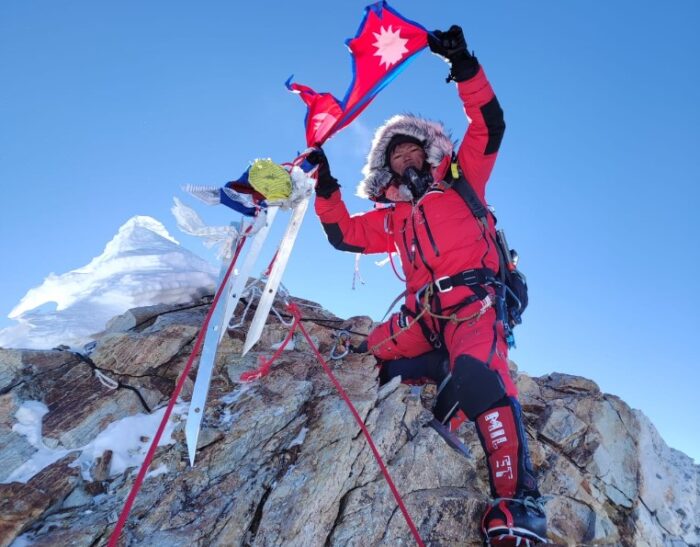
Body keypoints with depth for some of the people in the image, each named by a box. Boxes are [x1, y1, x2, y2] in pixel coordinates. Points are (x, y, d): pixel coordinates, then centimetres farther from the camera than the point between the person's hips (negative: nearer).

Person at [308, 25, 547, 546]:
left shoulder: (457, 179, 17)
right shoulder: (391, 216, 28)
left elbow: (489, 126, 5)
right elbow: (342, 234, 25)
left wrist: (464, 68, -4)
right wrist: (325, 184, 18)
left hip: (473, 298, -6)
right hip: (425, 315, 6)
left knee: (479, 374, -30)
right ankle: (452, 372, -8)